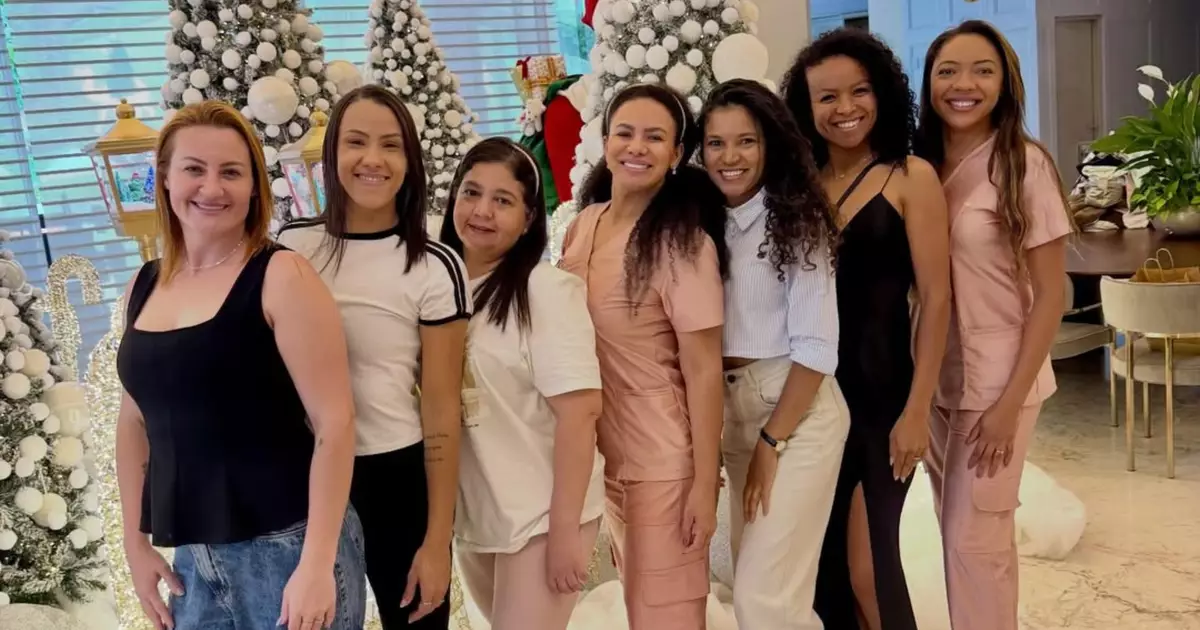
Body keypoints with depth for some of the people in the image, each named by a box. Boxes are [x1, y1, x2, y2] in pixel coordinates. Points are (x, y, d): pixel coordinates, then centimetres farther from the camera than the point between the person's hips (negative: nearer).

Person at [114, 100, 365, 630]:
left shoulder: (281, 277, -11)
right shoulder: (143, 288, 6)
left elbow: (334, 423, -14)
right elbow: (135, 421, 15)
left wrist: (317, 564, -18)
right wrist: (135, 541, 12)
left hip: (288, 548, -5)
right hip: (193, 558, 5)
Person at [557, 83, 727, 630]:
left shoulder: (683, 242, -17)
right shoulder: (581, 227, 1)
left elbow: (704, 370, -16)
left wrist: (705, 481, -16)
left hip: (664, 458, -6)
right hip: (601, 450, 6)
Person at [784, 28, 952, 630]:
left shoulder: (911, 176, -5)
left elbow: (935, 299, -8)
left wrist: (917, 410, -12)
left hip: (882, 389, -4)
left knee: (869, 558, 1)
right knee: (822, 554, 13)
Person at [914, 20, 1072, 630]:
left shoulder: (1025, 166, -12)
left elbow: (1049, 294, -11)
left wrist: (1011, 400, -15)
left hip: (997, 379, -4)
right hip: (936, 376, 5)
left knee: (976, 535, 2)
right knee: (957, 530, 15)